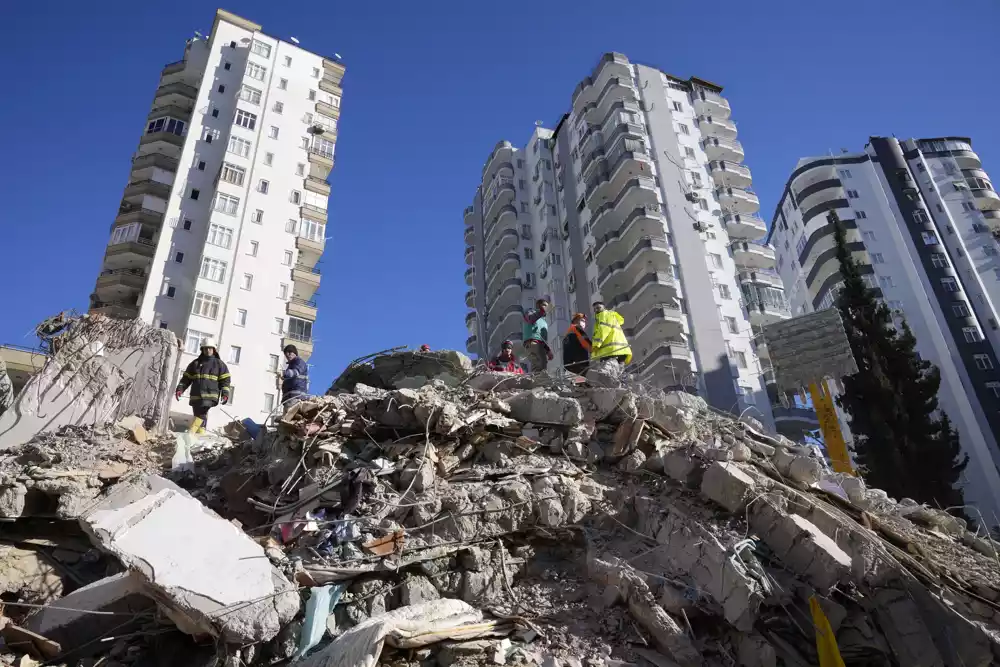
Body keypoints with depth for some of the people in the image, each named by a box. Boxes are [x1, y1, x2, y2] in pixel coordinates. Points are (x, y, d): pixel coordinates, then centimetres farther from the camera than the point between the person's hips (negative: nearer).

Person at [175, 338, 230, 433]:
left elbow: (225, 381, 8)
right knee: (199, 415, 4)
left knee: (201, 414, -23)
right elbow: (186, 378, 19)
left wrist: (225, 393, -6)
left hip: (210, 396, -4)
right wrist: (180, 389, 4)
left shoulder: (219, 364, 12)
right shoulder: (195, 363, 19)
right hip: (195, 396, 4)